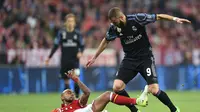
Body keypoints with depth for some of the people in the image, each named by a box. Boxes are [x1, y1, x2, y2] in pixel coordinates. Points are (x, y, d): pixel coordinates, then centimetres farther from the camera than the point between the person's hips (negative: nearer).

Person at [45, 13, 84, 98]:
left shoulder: (77, 33, 2)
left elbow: (82, 45, 9)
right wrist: (49, 57, 4)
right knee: (66, 81, 4)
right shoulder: (61, 32, 1)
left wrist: (80, 52, -12)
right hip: (64, 61, 1)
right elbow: (56, 46, 6)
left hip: (74, 60, -1)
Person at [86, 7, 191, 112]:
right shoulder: (114, 27, -8)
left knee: (154, 90, -16)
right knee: (117, 87, -15)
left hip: (145, 57, -4)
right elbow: (105, 41, 11)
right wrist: (94, 57, 17)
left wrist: (175, 19, -21)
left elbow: (158, 16, -10)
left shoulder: (137, 19, -21)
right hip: (130, 59, 4)